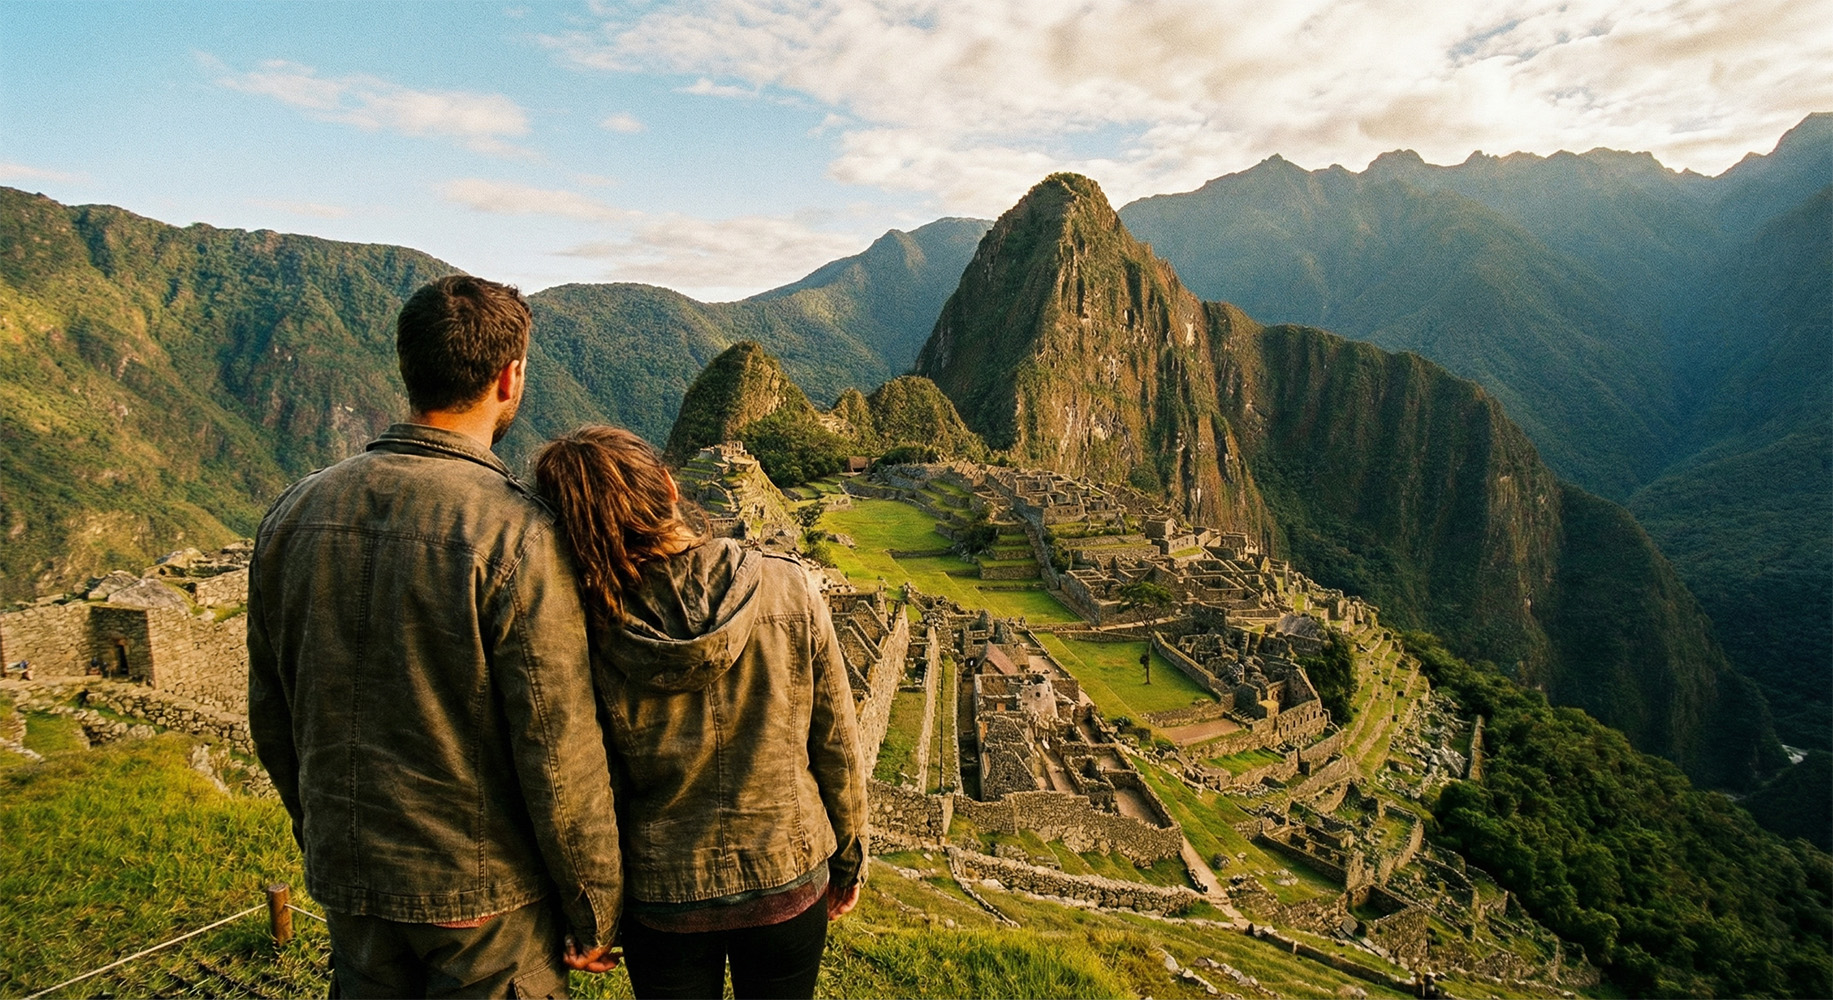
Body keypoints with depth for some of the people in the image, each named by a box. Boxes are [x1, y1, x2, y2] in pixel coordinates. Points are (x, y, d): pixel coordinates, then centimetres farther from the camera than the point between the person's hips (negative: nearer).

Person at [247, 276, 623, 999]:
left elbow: (269, 717, 6)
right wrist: (594, 910, -7)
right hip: (486, 896, -5)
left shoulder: (295, 512, -4)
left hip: (347, 886, 6)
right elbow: (560, 753, -20)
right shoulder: (515, 532, -23)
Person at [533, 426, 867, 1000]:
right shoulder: (789, 589, -17)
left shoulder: (592, 634, -19)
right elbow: (836, 744, -8)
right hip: (789, 885, 1)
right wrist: (848, 861, 8)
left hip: (663, 902, 0)